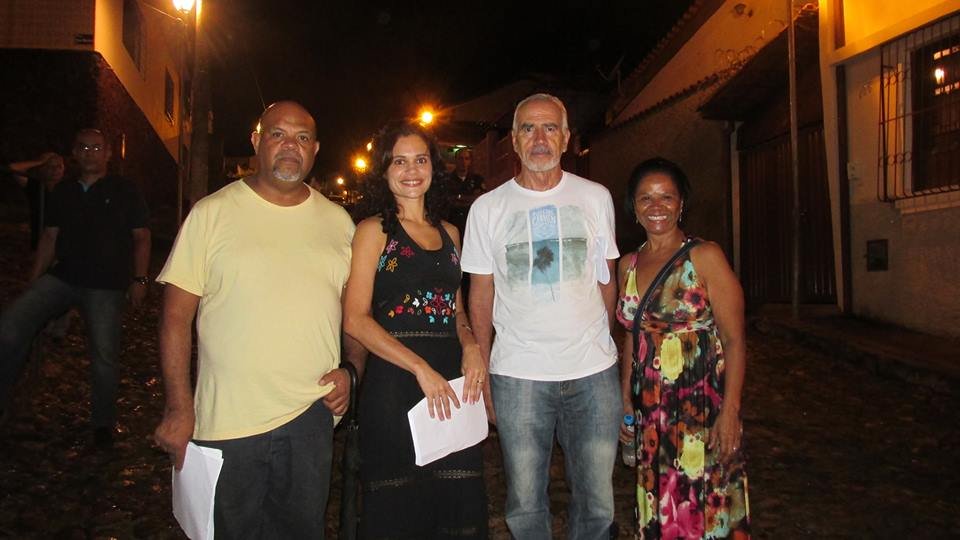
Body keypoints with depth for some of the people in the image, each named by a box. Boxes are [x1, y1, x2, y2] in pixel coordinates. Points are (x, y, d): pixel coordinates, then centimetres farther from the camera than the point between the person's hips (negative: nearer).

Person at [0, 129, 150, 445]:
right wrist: (34, 281, 11)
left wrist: (139, 279, -10)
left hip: (106, 287, -3)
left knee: (104, 357, -2)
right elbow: (50, 237, 15)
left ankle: (103, 424, 16)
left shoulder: (124, 191, 2)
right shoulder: (63, 192, 13)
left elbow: (141, 237, -1)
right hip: (62, 277, 4)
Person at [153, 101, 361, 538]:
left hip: (312, 416, 3)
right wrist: (179, 408, -9)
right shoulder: (211, 214, -4)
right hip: (226, 420, -2)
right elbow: (177, 316, -5)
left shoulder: (338, 221, 7)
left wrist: (350, 369, -1)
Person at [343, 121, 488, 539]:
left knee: (459, 503, 7)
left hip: (452, 382, 5)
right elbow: (355, 319, -9)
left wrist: (471, 346, 0)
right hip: (395, 382, -5)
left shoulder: (449, 233, 15)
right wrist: (420, 367, -16)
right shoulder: (374, 231, -1)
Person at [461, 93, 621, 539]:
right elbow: (481, 297, 5)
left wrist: (601, 347, 9)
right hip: (518, 375, -1)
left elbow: (607, 281, 13)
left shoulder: (596, 198, 6)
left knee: (597, 503, 9)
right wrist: (481, 375, 1)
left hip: (593, 373, 1)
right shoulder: (487, 208, 3)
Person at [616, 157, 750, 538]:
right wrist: (626, 402, 11)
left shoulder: (704, 256, -8)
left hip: (701, 405, -4)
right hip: (648, 410, 5)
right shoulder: (628, 265, 8)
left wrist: (730, 411, -16)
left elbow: (735, 339, -10)